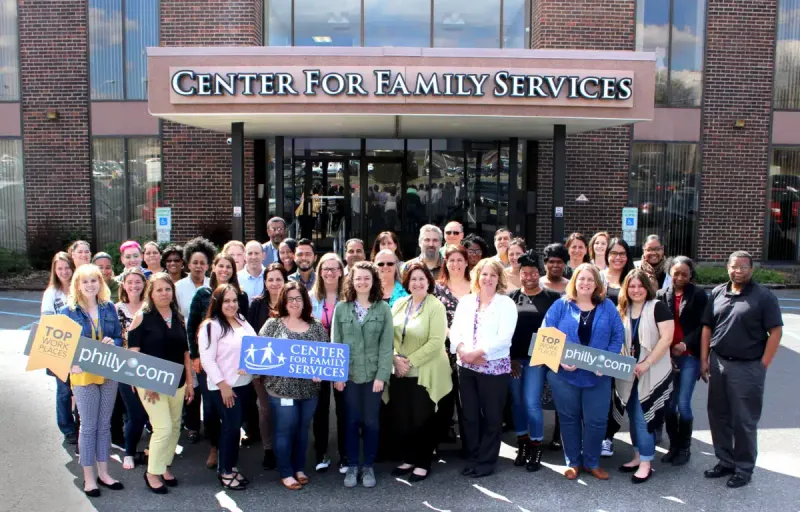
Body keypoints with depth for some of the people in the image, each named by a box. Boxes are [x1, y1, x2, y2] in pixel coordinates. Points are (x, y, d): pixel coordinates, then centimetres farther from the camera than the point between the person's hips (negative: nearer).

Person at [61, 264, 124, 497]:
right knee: (88, 426, 4)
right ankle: (89, 477, 18)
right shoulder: (68, 311, -7)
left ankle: (103, 472, 25)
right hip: (83, 374, -3)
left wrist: (113, 343, -14)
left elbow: (119, 338, 8)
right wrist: (73, 362, -23)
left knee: (104, 424, 13)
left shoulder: (109, 308, 2)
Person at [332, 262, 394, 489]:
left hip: (373, 374, -1)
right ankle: (352, 466, 21)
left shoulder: (383, 309, -2)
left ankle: (368, 466, 20)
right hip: (348, 374, 1)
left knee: (371, 421, 5)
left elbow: (386, 345, -4)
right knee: (351, 421, 7)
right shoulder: (341, 308, 2)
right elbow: (335, 343, 1)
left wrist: (382, 375, -10)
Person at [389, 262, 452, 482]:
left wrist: (411, 361, -16)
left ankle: (423, 463, 20)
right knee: (400, 419, 8)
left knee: (422, 420, 4)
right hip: (399, 372, 5)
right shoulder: (399, 304, 7)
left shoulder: (436, 307, -9)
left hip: (424, 373, -5)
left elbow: (436, 341, -16)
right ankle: (409, 459, 26)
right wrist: (396, 358, -9)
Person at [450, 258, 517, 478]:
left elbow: (504, 337, -13)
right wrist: (463, 351, -13)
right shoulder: (465, 301, 11)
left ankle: (486, 461, 19)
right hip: (466, 367, 4)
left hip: (494, 367, -4)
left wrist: (477, 352, -18)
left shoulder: (506, 303, -3)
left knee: (492, 417, 5)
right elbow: (455, 330, 6)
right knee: (469, 415, 11)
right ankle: (473, 458, 25)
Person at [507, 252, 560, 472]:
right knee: (517, 402, 8)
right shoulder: (511, 297, 6)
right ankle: (522, 444, 23)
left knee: (531, 403, -7)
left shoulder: (551, 297, 0)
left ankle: (536, 448, 9)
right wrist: (509, 357, -2)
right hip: (513, 358, 3)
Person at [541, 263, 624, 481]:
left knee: (596, 420, 6)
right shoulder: (560, 305, -1)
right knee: (569, 419, 10)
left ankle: (592, 463, 25)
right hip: (564, 375, -1)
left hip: (597, 376, 1)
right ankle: (573, 462, 25)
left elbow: (618, 336, 1)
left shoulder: (607, 307, 4)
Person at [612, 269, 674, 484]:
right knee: (633, 417, 13)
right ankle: (638, 457, 27)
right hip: (628, 373, 6)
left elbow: (667, 338, -16)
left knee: (643, 418, -3)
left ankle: (646, 464, 8)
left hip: (652, 374, -6)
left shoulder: (657, 307, -9)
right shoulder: (622, 310, 8)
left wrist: (646, 364, -18)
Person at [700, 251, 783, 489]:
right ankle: (725, 461, 28)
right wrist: (704, 359, 6)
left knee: (744, 421, 4)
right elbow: (707, 327, 11)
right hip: (718, 364, 5)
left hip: (747, 368, -5)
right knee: (718, 416, 13)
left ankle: (744, 469, 19)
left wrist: (762, 366, -11)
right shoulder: (717, 293, 8)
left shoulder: (764, 297, -6)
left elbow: (775, 332, -7)